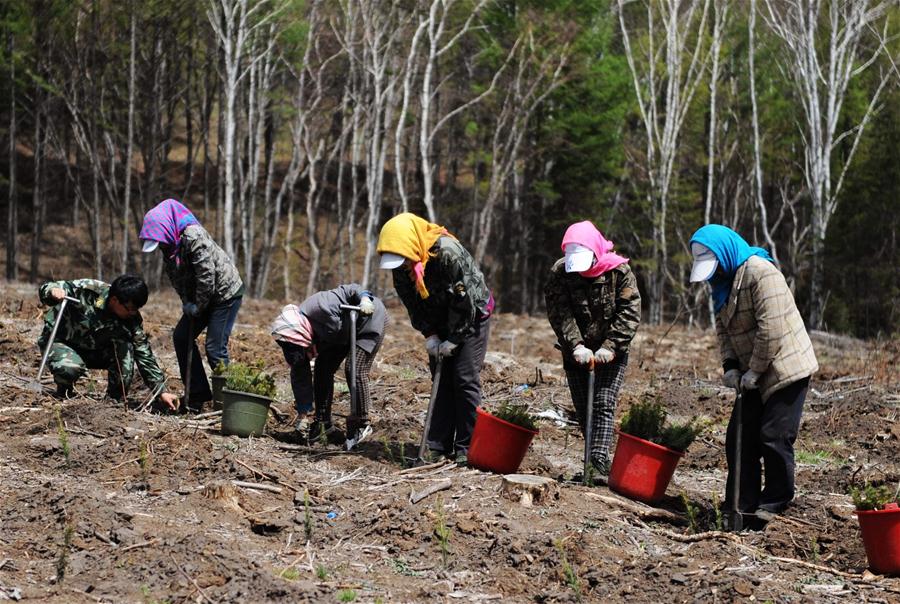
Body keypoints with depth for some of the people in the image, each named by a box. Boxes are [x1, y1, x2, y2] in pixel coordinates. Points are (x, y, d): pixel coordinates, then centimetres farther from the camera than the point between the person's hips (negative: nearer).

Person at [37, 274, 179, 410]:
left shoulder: (132, 318, -17)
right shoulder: (86, 291, -30)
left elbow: (145, 356, -12)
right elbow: (46, 290, -23)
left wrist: (161, 391, -16)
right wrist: (53, 291, -49)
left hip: (93, 350, 4)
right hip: (59, 341, -4)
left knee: (125, 347, -24)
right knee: (71, 368, -37)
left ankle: (117, 399, -9)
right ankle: (64, 391, -1)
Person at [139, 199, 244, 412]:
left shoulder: (194, 236, -27)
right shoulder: (170, 245, 1)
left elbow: (207, 276, -26)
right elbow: (177, 279, 7)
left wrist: (198, 307, -17)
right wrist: (187, 304, -6)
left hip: (226, 293, -9)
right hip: (202, 298, 9)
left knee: (215, 347, -11)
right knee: (181, 337, 7)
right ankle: (197, 395, 12)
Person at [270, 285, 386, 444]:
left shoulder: (319, 310, -39)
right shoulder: (294, 336, -16)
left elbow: (351, 290, -27)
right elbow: (300, 376, -11)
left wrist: (364, 299, -45)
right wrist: (302, 413, -11)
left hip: (370, 319, -7)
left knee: (355, 370, -18)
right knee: (323, 368, -1)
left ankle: (360, 424, -6)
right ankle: (323, 421, 10)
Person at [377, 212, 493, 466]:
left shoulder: (449, 253, -34)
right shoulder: (401, 265, -13)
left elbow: (464, 301, -28)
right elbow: (413, 304, -1)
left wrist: (453, 340, -20)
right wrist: (430, 335, -9)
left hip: (473, 316, -6)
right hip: (441, 321, 6)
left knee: (465, 379, -10)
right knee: (441, 381, 4)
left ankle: (466, 449, -7)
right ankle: (438, 446, 6)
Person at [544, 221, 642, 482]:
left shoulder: (619, 271, -12)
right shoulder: (560, 273, -8)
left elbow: (629, 313, -15)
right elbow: (560, 314, -14)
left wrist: (610, 347, -23)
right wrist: (576, 346, -26)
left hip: (611, 353, -3)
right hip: (577, 352, 3)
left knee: (604, 405, -13)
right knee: (583, 409, 7)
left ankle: (599, 464, -22)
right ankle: (597, 458, 20)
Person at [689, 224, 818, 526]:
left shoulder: (760, 272, -20)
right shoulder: (722, 280, 10)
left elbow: (771, 329, -24)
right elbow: (723, 328, 13)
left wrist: (754, 371, -19)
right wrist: (730, 365, -2)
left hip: (784, 368, -9)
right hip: (754, 375, 9)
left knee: (774, 438, -6)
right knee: (740, 436, 8)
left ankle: (774, 504, 6)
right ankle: (740, 504, 14)